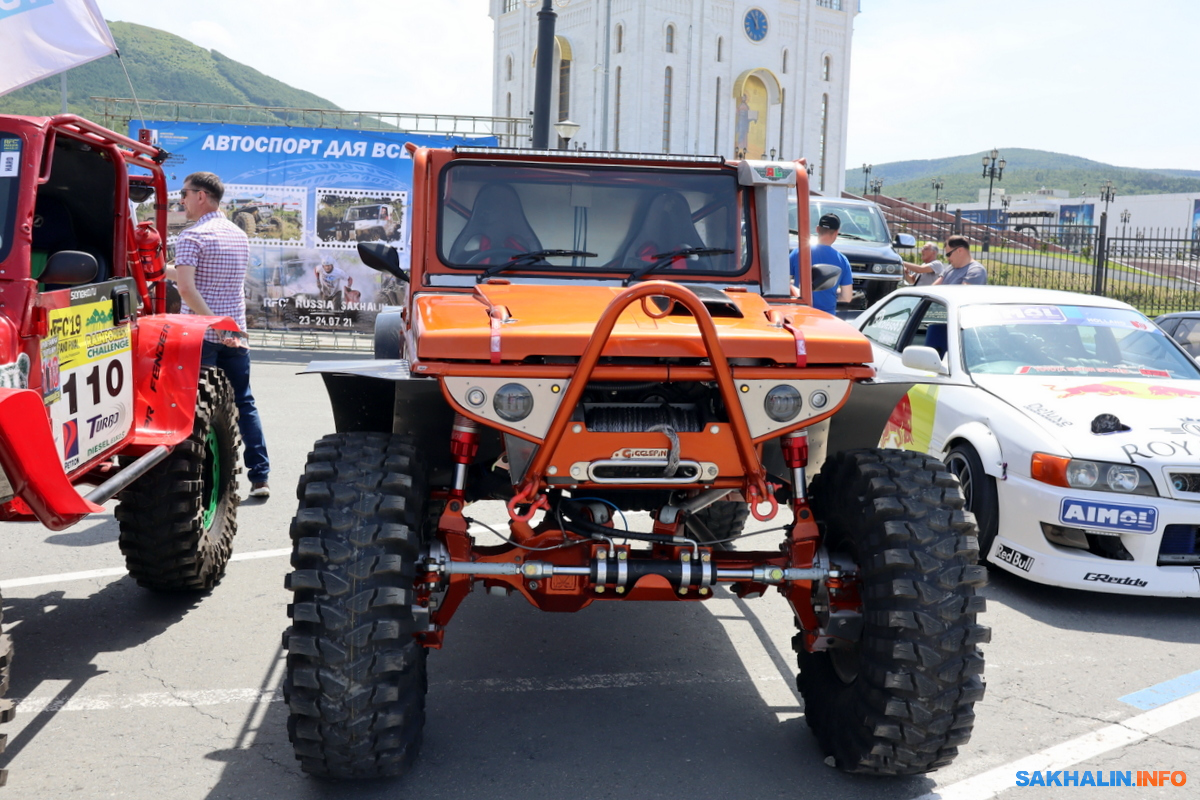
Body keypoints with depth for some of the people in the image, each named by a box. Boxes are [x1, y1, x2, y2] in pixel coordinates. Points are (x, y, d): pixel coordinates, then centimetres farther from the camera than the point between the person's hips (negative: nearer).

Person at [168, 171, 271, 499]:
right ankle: (259, 477, 8)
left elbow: (187, 288, -21)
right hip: (236, 335, 6)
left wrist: (214, 325, -22)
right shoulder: (239, 235, 12)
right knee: (243, 404, 10)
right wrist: (165, 270, 23)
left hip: (201, 336, -6)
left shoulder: (192, 236, -9)